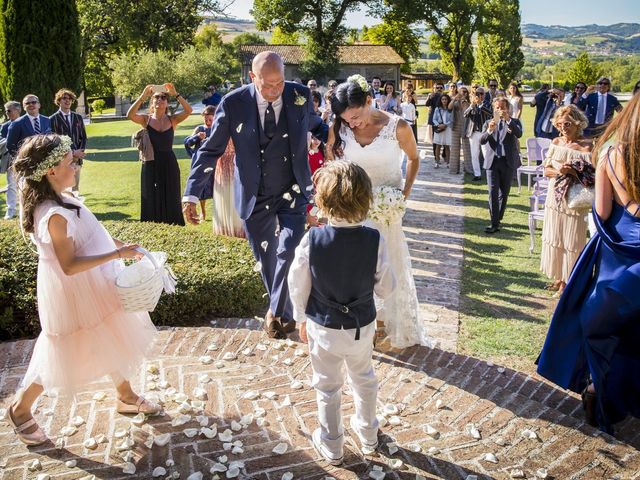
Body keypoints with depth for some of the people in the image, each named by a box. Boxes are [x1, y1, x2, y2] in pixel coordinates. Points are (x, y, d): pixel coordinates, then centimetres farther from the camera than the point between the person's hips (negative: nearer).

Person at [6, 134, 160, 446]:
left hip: (95, 288, 9)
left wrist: (118, 244, 12)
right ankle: (21, 409, 31)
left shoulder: (60, 198, -1)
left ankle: (126, 396, 41)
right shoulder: (55, 215, -31)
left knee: (113, 341, 21)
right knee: (63, 356, 9)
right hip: (73, 295, -9)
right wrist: (116, 254, -30)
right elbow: (69, 266, -30)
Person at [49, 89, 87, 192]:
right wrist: (72, 152, -13)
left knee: (75, 189, 8)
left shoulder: (78, 117, 12)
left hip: (77, 160, 4)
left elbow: (83, 137, 13)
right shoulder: (53, 119, -2)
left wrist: (79, 152, -5)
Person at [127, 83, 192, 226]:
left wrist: (176, 94, -17)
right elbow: (130, 115, -17)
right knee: (151, 200, 4)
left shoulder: (172, 120, 3)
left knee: (170, 200, 6)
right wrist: (143, 96, -21)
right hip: (151, 164, 0)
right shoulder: (146, 119, 2)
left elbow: (189, 110, -13)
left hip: (169, 164, 0)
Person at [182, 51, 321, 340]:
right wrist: (191, 194, -10)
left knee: (289, 250, -16)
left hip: (293, 192, 0)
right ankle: (283, 312, 33)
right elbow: (211, 150, -6)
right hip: (254, 197, 0)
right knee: (266, 259, 11)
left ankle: (277, 312, 3)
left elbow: (314, 125, 15)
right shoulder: (233, 103, -12)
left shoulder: (300, 95, -8)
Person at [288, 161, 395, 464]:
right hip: (362, 326, 2)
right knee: (364, 379, 26)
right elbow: (385, 288, -10)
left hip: (323, 328, -1)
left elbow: (298, 287, -10)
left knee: (327, 387, 18)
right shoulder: (374, 240, -20)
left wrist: (302, 319, 7)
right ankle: (368, 435, 46)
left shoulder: (312, 240, -22)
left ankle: (331, 447, 36)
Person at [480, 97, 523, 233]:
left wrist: (508, 119, -27)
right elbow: (482, 141, -5)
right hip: (492, 161, 0)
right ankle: (494, 223, -7)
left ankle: (498, 218, 25)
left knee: (504, 193, 8)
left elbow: (519, 134, -16)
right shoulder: (489, 123, 9)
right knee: (493, 192, -8)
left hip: (508, 162, 0)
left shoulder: (514, 122, 6)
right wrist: (489, 130, -25)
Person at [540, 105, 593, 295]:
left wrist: (572, 171, -26)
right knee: (554, 239, 14)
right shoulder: (556, 142, 5)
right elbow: (546, 170, 4)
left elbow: (590, 175, -13)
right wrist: (559, 171, -16)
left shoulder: (586, 145, -12)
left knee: (571, 241, 3)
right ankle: (558, 277, 29)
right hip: (555, 197, 6)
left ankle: (568, 281, 17)